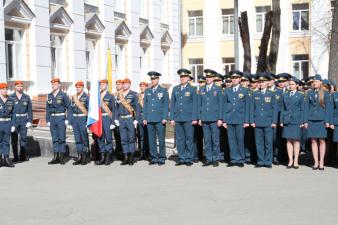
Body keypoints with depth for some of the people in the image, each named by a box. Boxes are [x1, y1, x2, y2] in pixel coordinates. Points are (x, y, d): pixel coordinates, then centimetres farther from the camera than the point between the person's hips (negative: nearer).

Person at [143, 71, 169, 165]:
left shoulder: (164, 90, 5)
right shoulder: (147, 91, 15)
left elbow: (166, 105, 0)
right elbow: (145, 105, 15)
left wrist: (165, 118, -8)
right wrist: (144, 118, 7)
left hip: (160, 119, -3)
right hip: (149, 119, 4)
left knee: (161, 139, -3)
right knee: (151, 140, 4)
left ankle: (162, 158, 4)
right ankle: (154, 158, 11)